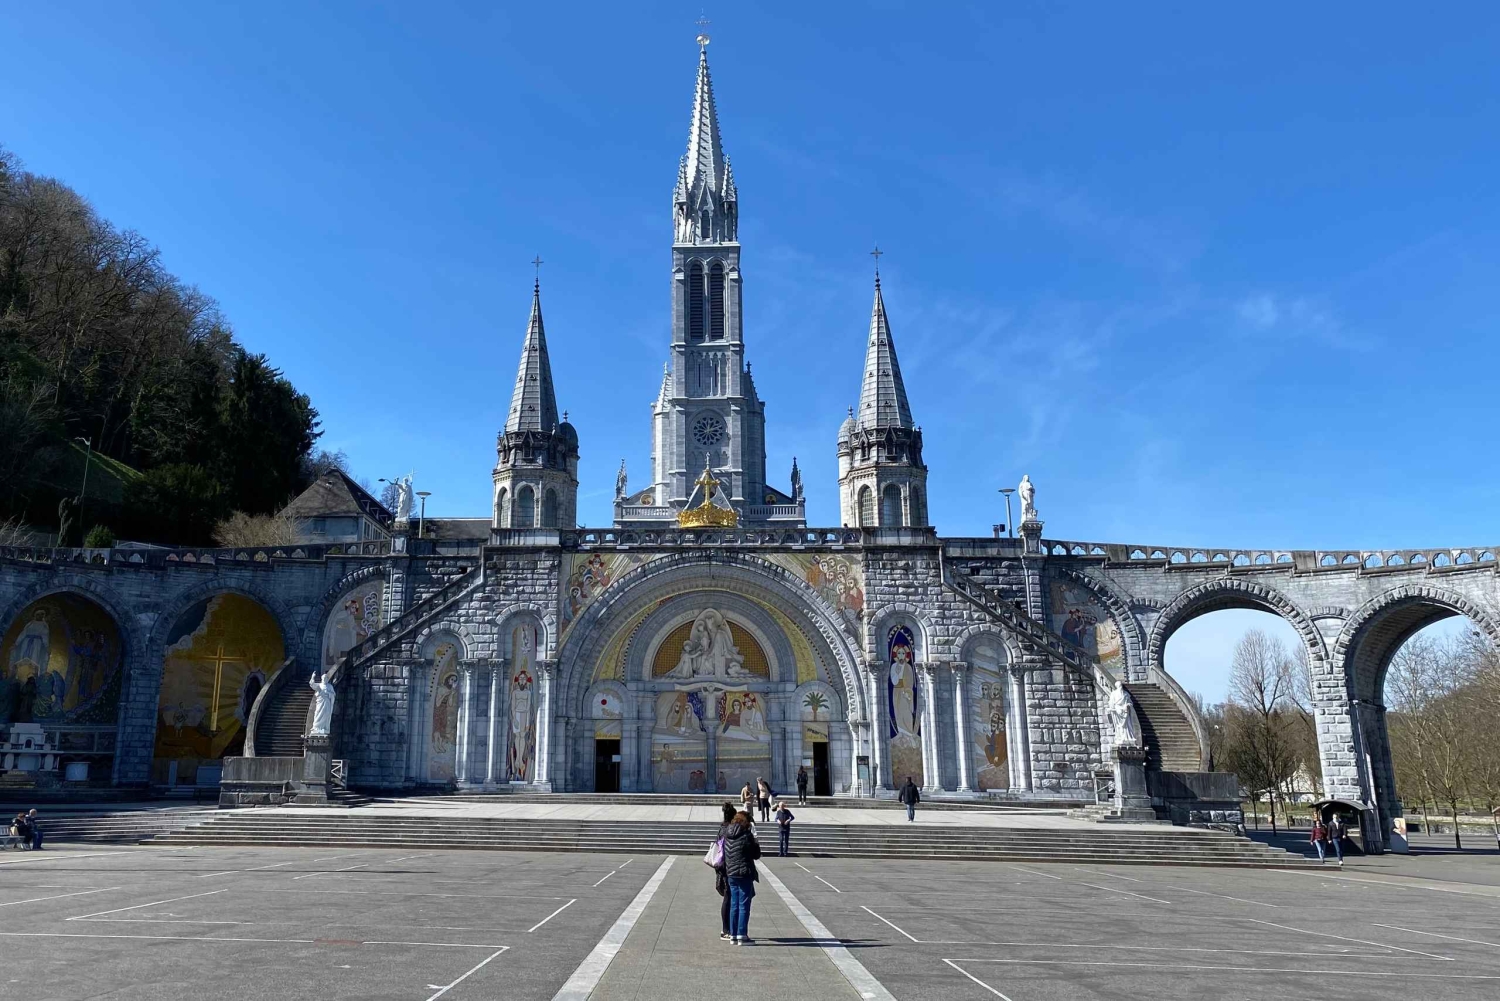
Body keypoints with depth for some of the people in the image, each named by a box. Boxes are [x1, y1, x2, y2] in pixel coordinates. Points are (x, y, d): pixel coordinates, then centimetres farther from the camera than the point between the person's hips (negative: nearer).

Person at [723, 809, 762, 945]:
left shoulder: (727, 835, 7)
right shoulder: (746, 834, -13)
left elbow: (724, 855, 13)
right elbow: (756, 855, -6)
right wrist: (756, 844, 10)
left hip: (731, 874, 6)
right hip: (744, 874, -6)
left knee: (734, 905, 13)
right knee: (744, 905, -1)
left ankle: (733, 935, 16)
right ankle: (742, 935, -2)